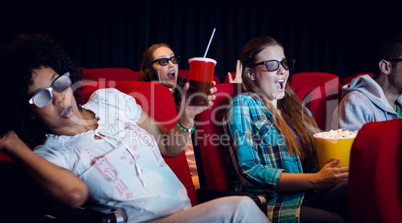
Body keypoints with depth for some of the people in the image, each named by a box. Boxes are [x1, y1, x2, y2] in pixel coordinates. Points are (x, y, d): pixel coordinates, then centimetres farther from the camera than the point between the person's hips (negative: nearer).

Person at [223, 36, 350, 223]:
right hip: (267, 204, -6)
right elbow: (248, 172, -9)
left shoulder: (296, 108, 23)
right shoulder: (243, 105, 2)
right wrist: (315, 180, -18)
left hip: (307, 197, 6)